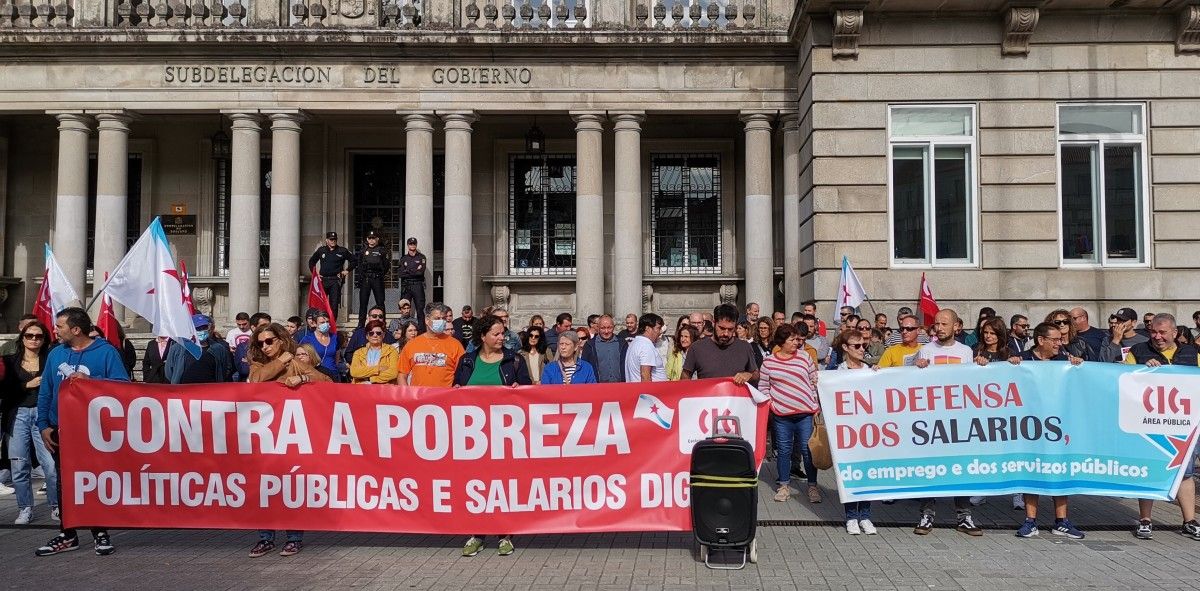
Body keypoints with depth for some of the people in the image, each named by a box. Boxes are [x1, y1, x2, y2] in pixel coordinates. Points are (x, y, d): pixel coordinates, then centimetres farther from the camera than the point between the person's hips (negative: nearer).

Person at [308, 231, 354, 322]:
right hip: (323, 280, 2)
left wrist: (347, 270, 4)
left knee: (334, 304, -3)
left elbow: (353, 261, 13)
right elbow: (311, 261, 24)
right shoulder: (321, 250, 10)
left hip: (336, 280, -2)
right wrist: (315, 273, 13)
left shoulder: (343, 251, 4)